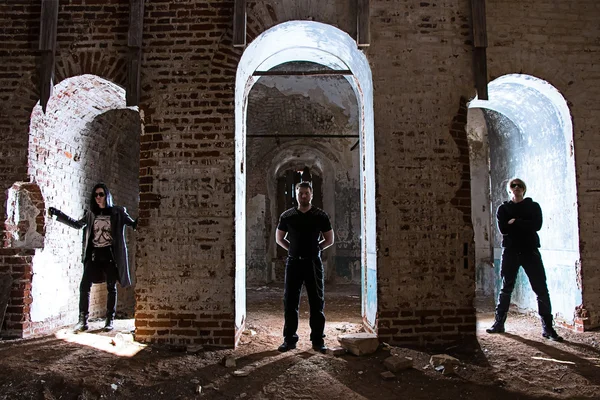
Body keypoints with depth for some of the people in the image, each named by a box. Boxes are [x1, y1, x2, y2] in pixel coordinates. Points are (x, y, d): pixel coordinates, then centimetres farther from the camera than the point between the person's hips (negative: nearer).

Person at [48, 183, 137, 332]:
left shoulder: (117, 212, 0)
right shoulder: (91, 213, 11)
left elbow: (133, 224, -2)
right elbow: (77, 224, 16)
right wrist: (58, 214, 12)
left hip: (110, 254, -3)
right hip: (94, 254, 3)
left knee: (111, 287, 4)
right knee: (84, 285, -5)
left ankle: (110, 320, 12)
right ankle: (83, 320, 2)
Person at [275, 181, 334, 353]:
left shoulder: (321, 215, 1)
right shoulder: (287, 216, 4)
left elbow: (329, 240, 7)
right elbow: (279, 239, 13)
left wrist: (314, 248, 1)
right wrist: (293, 249, 4)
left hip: (313, 263, -1)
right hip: (293, 263, 1)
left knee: (317, 303, 3)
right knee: (290, 303, 4)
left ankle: (318, 340, 13)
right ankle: (289, 339, 14)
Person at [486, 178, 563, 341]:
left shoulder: (533, 206, 10)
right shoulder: (503, 208, 10)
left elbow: (537, 225, -9)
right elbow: (503, 229, -7)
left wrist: (515, 222, -9)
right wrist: (525, 226, -6)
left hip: (530, 250, 0)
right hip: (510, 251, 0)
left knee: (541, 289, -5)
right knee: (506, 289, 6)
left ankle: (547, 328, 1)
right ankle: (499, 323, 14)